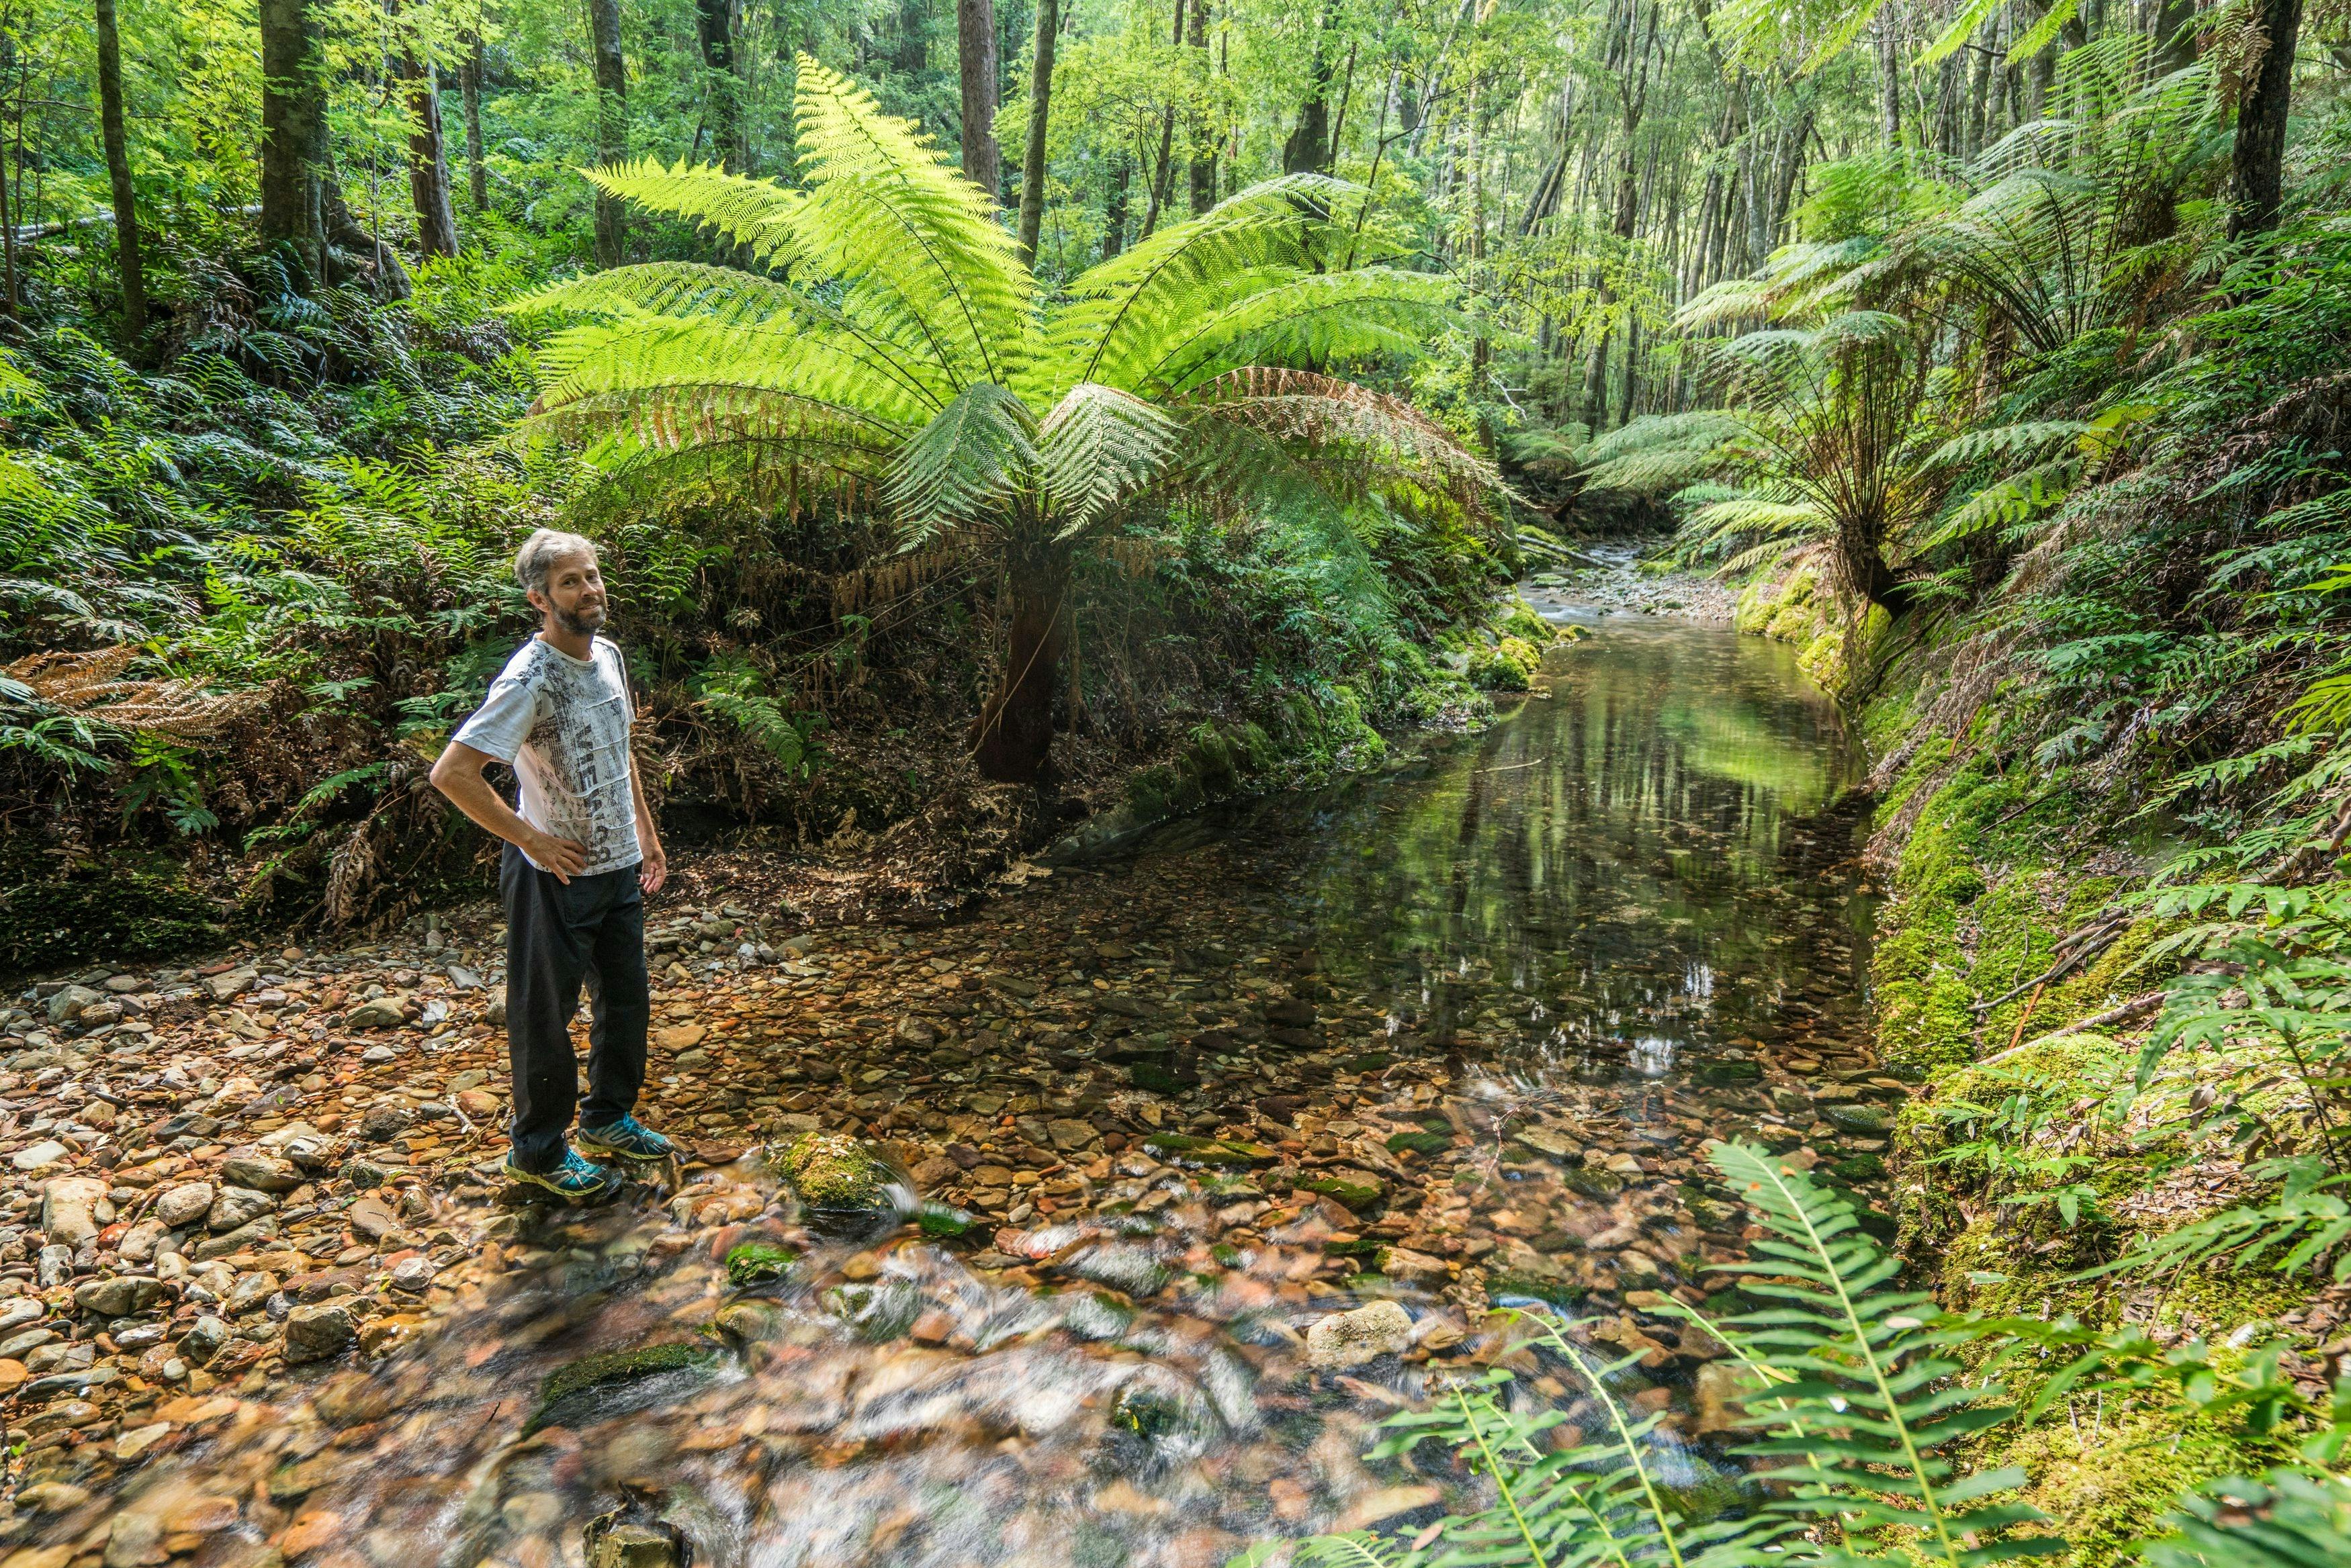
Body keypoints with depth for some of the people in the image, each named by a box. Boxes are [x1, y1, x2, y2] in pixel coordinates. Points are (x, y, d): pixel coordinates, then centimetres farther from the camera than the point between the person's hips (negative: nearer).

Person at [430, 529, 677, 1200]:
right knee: (545, 1017, 7)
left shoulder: (608, 655, 3)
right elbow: (451, 773, -28)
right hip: (555, 876, -8)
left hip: (618, 868, 8)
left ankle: (608, 1118, 39)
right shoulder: (530, 679, -23)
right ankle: (538, 1150, 25)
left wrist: (646, 831, 17)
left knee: (627, 1001, 19)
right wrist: (531, 838, -22)